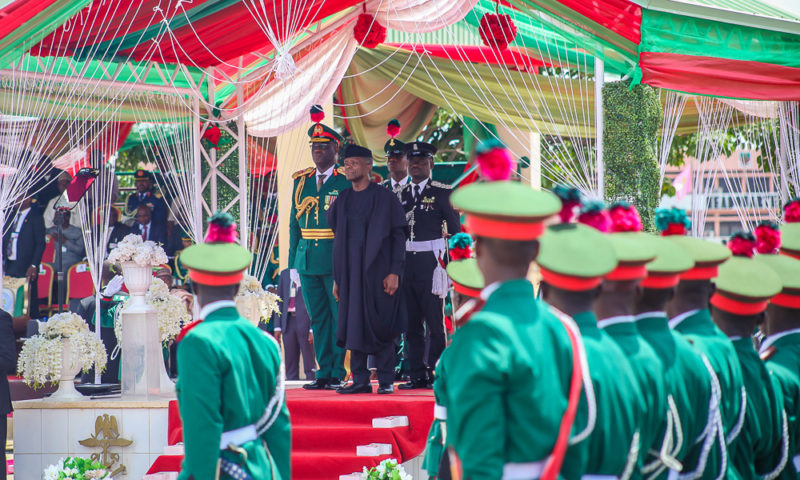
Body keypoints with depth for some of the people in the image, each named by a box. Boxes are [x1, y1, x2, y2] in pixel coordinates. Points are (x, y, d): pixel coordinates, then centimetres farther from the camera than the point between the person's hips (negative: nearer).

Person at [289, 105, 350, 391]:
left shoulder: (346, 182, -2)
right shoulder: (301, 181, 13)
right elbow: (294, 222, 15)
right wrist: (294, 259, 8)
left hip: (337, 260, -5)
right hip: (308, 258, 5)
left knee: (340, 315, -3)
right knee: (318, 317, 8)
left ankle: (339, 373, 1)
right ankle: (324, 373, 13)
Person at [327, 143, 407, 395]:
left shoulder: (385, 198, -2)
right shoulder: (342, 201, 12)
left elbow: (398, 237, -4)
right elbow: (338, 240, 15)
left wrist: (394, 273, -12)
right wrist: (337, 277, 11)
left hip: (378, 272, -5)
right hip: (350, 273, 5)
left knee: (380, 325, -3)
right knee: (354, 326, 3)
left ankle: (386, 380, 2)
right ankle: (360, 380, 8)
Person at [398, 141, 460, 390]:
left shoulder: (443, 192, 2)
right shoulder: (400, 194, 15)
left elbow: (455, 230, 1)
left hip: (431, 262, -4)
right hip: (405, 263, 4)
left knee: (435, 322, -4)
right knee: (411, 323, 3)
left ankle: (437, 374, 0)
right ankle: (417, 375, 7)